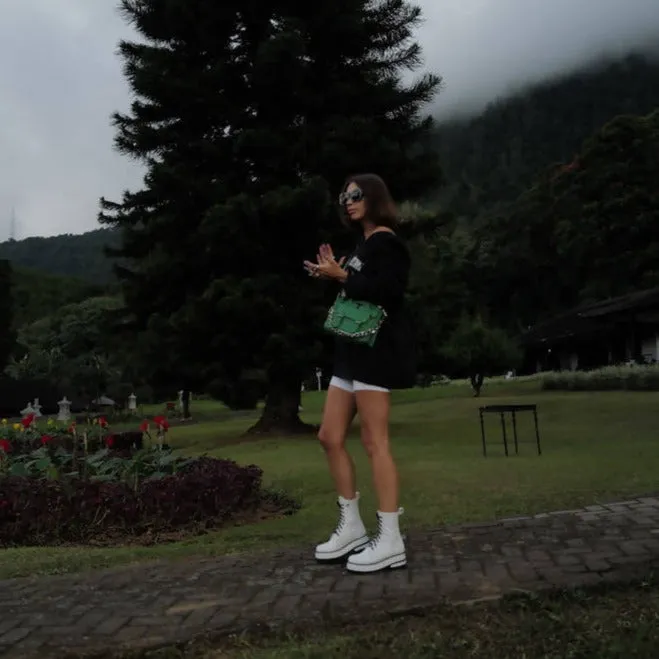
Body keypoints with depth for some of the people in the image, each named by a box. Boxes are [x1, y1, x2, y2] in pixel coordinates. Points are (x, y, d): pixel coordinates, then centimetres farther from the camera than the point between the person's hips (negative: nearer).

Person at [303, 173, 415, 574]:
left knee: (374, 442, -10)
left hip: (377, 348, -10)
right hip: (354, 348, 10)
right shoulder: (365, 244, 22)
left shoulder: (385, 241, -7)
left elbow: (387, 292, -21)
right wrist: (336, 274, 8)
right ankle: (352, 528, 18)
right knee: (331, 437, 9)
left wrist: (342, 277, -15)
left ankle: (391, 542, -3)